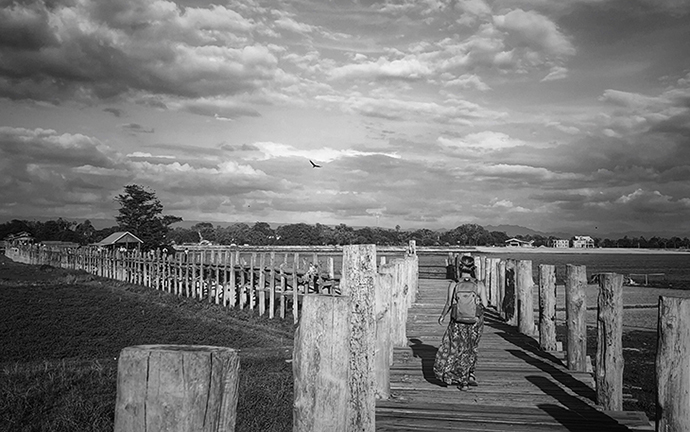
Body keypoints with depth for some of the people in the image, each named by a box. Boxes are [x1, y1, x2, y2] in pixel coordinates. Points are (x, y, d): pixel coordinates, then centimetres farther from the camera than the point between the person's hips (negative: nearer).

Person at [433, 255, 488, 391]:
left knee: (460, 350, 11)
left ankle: (464, 382, 15)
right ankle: (470, 373, 17)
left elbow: (448, 304, -8)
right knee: (472, 349, 23)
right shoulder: (480, 285, -7)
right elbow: (484, 304, -6)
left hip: (458, 321, -1)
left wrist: (442, 316, 8)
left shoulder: (453, 284, -9)